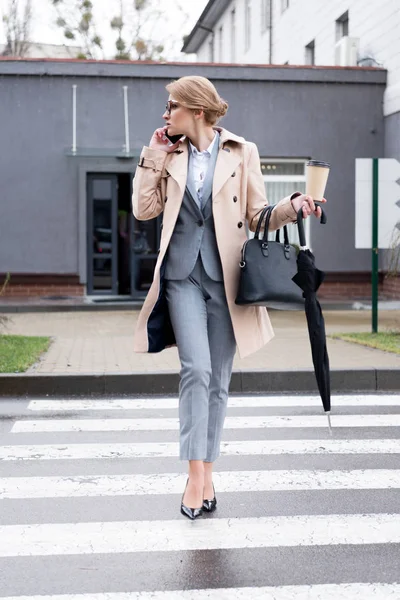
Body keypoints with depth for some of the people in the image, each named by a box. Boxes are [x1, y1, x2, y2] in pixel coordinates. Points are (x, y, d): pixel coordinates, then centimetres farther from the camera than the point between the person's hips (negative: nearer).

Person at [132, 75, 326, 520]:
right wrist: (153, 155, 3)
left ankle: (206, 474, 16)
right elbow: (144, 209, 5)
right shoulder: (169, 156, 12)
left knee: (217, 379, 4)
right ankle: (196, 475, -11)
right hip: (182, 274, 1)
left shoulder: (242, 153, 5)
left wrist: (292, 207, -12)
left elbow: (258, 216, 6)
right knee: (196, 369, -16)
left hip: (224, 276, 0)